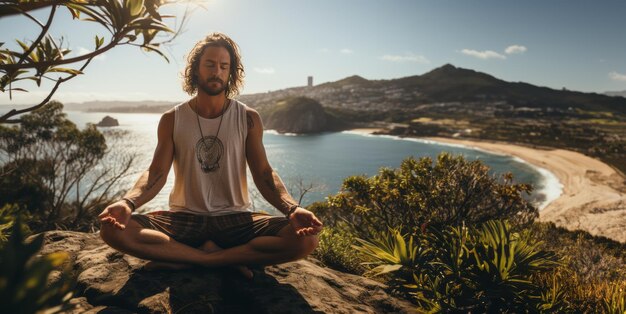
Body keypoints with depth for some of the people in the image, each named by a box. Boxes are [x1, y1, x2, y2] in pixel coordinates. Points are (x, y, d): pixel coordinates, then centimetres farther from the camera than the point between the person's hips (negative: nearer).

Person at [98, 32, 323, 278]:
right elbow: (156, 173, -4)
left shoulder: (248, 119, 2)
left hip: (235, 219, 0)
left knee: (305, 237, -26)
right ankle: (227, 259, -20)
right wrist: (128, 202, -27)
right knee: (113, 229, -26)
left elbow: (263, 174, -3)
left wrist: (292, 208, -23)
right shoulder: (172, 120, 4)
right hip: (185, 219, 1)